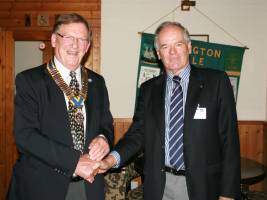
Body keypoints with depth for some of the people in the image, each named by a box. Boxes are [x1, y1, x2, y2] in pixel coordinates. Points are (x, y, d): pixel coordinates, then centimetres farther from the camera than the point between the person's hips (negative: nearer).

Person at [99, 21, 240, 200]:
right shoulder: (149, 89, 4)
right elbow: (138, 133, 3)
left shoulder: (216, 81, -5)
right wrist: (113, 158, -16)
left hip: (202, 185, -2)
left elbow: (229, 139, -6)